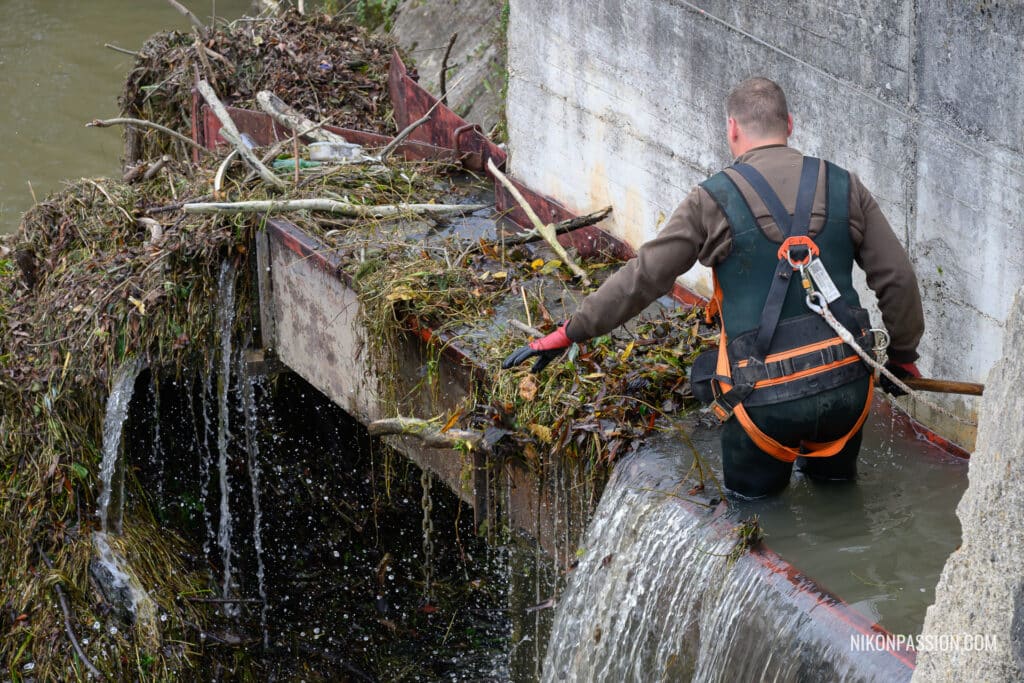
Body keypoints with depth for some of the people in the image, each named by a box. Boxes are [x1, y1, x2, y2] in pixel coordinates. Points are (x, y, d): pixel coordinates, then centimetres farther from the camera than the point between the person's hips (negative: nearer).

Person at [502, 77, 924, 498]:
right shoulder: (844, 189, 4)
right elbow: (897, 279, 6)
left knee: (751, 492, 20)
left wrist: (568, 333, 7)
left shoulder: (713, 202, -5)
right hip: (847, 388, 3)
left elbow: (642, 278, -3)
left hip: (767, 400, -3)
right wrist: (902, 356, 21)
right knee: (837, 479, 31)